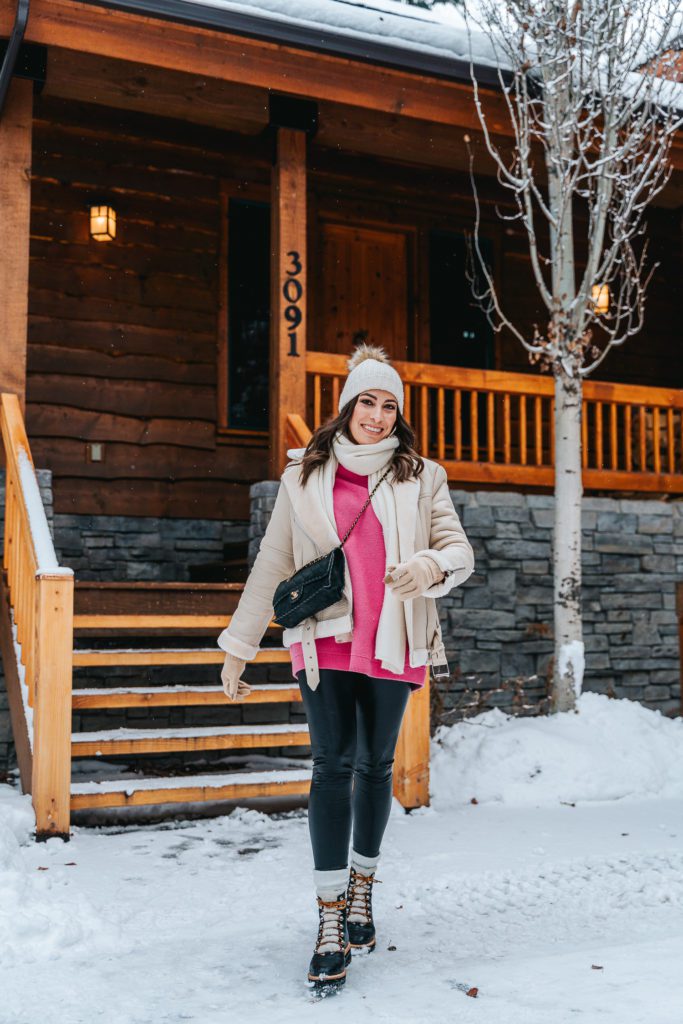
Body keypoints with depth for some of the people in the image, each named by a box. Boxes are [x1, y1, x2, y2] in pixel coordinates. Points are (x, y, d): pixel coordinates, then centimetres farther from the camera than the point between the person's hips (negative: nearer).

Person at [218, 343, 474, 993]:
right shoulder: (305, 477, 8)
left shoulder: (421, 477, 8)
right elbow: (272, 566, 9)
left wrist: (430, 564, -23)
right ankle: (331, 927, -4)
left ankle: (361, 889, 31)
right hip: (325, 640, -1)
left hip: (393, 644, 1)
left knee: (375, 765, 11)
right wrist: (238, 647, 7)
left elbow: (459, 549, 2)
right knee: (333, 765, -8)